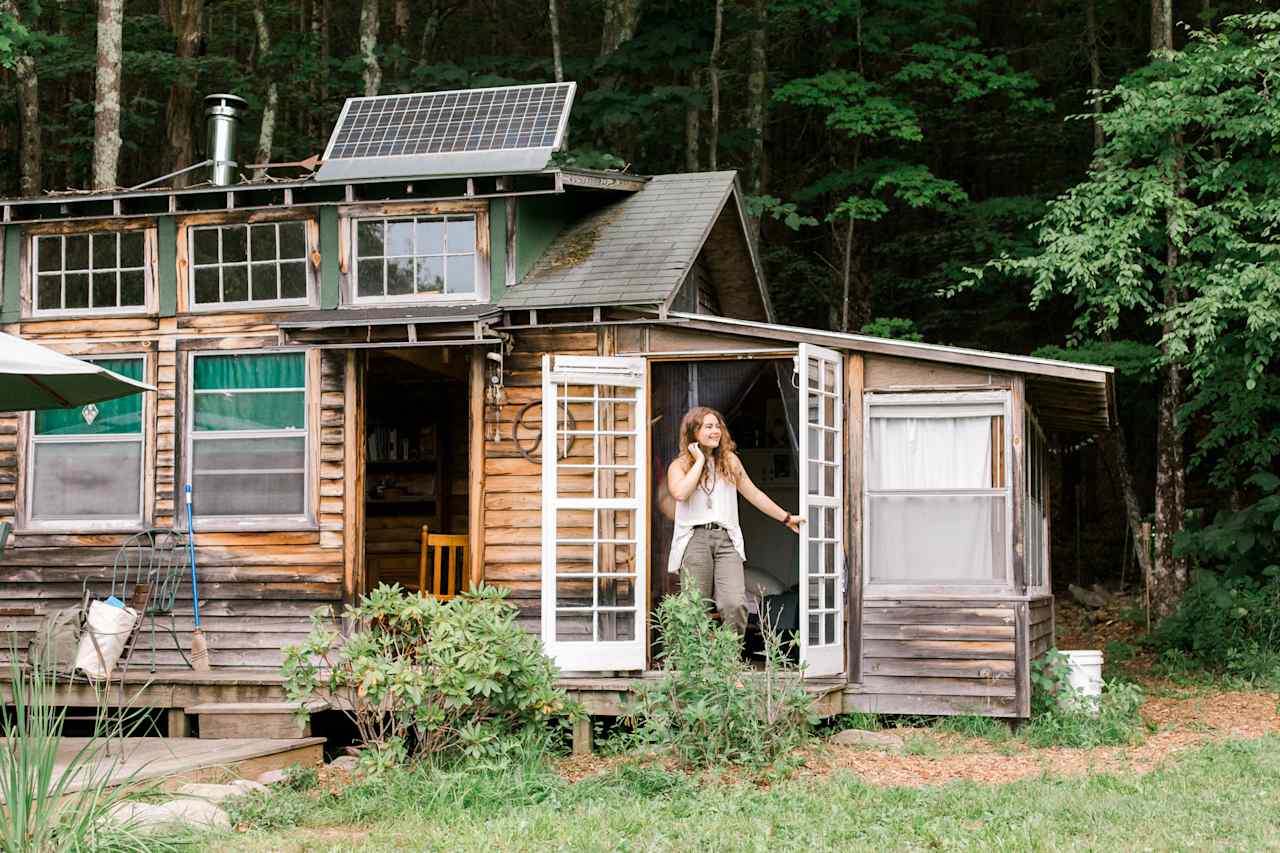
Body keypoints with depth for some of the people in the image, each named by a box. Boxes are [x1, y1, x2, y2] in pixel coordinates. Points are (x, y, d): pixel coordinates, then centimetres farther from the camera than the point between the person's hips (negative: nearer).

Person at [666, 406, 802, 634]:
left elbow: (753, 494, 27)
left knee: (735, 605, -17)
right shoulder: (679, 465, 8)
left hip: (726, 539, 2)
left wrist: (786, 518, 31)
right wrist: (699, 461, -4)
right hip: (694, 538, -2)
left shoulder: (730, 461, 19)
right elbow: (680, 493, -13)